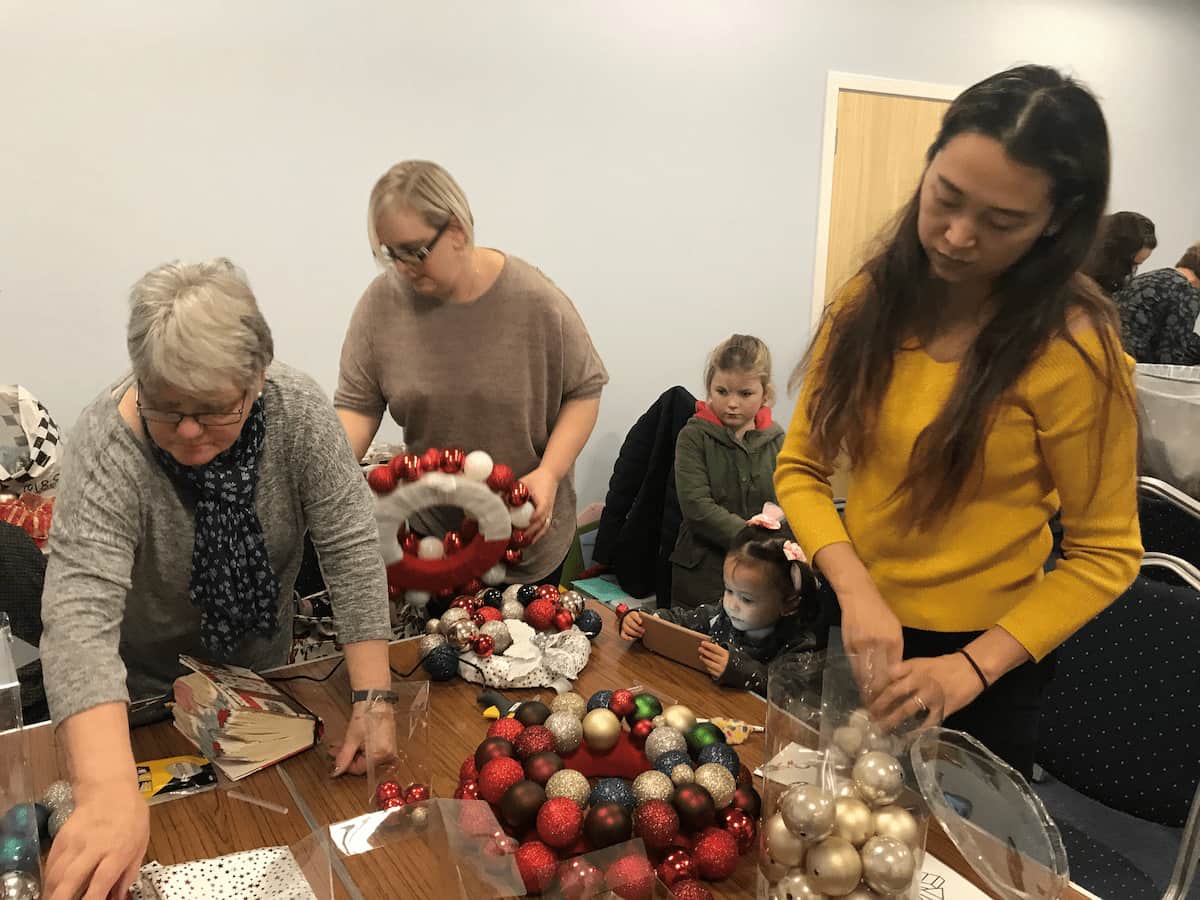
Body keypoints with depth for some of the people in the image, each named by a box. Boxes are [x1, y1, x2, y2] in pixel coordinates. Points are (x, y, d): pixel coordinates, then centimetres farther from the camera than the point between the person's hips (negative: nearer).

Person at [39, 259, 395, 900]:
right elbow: (79, 613, -42)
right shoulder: (105, 447, -32)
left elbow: (351, 549, -25)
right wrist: (108, 794, -56)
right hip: (145, 685, -2)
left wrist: (374, 699, -31)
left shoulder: (298, 411, -25)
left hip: (262, 662, 2)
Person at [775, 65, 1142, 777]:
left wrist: (975, 664, -22)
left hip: (980, 661, -4)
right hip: (854, 631, 4)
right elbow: (801, 468, -5)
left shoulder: (1071, 350, -17)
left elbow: (1105, 553, -12)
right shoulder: (872, 301, -6)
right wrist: (856, 589, -20)